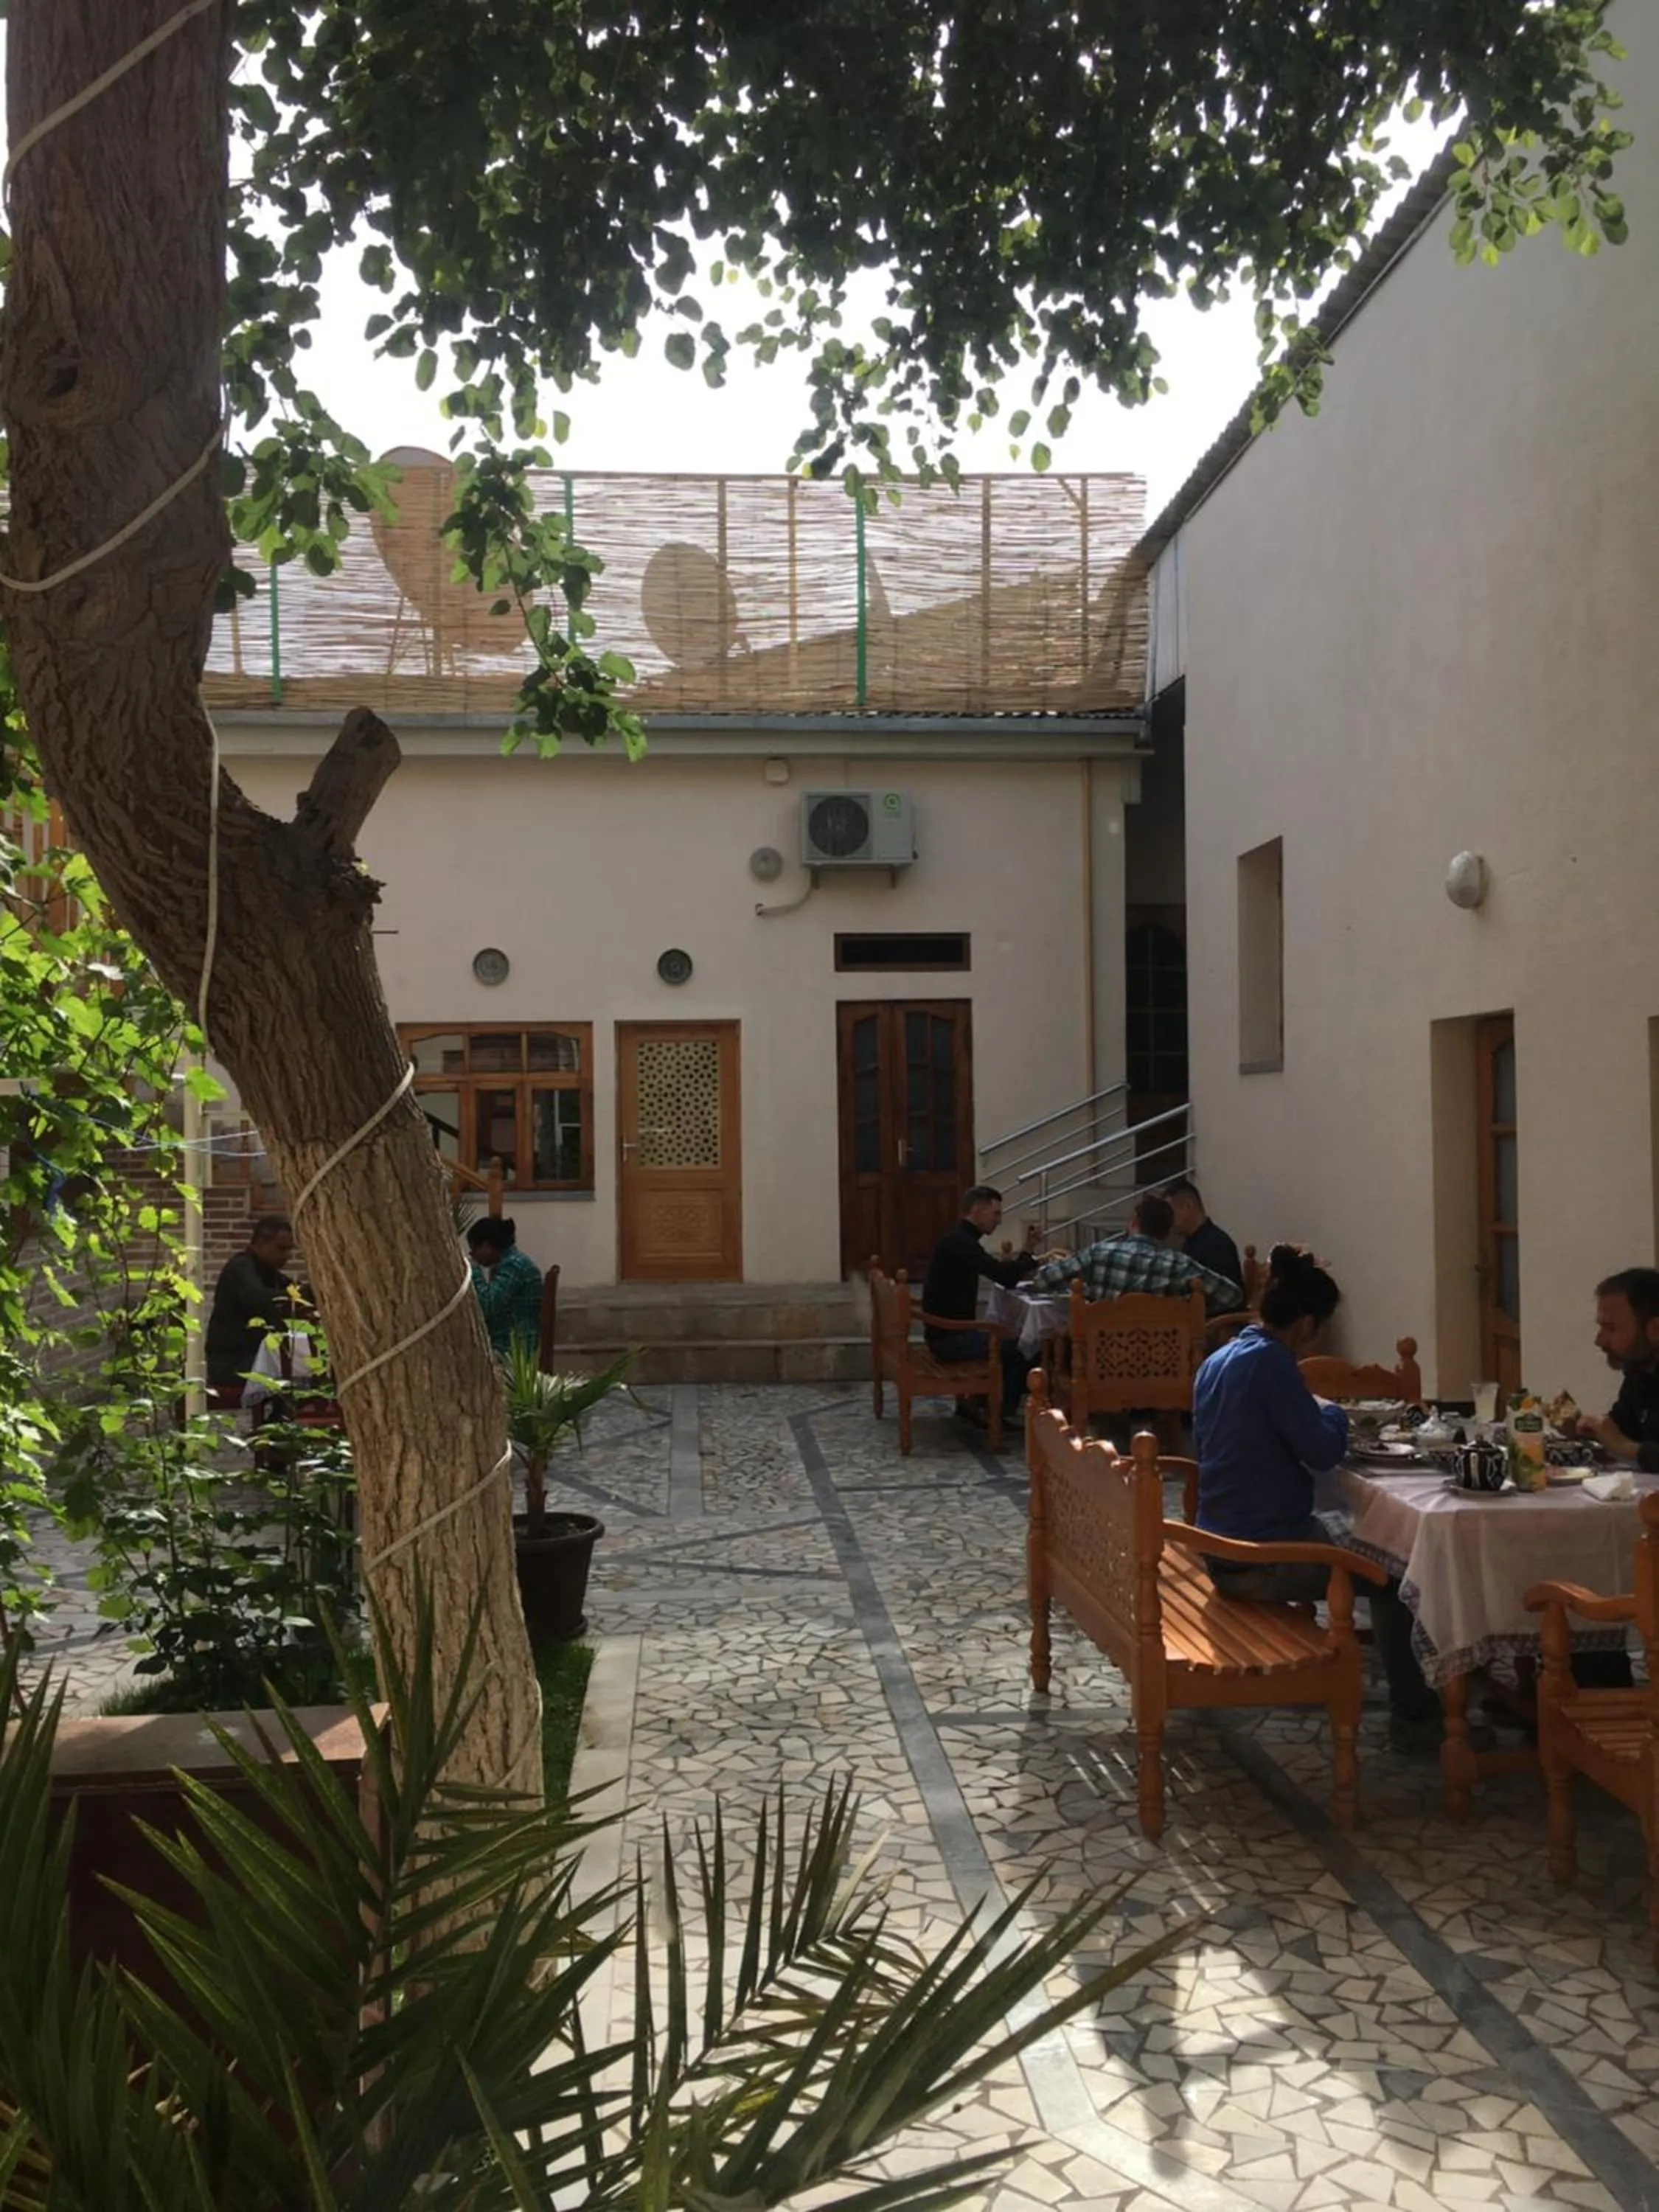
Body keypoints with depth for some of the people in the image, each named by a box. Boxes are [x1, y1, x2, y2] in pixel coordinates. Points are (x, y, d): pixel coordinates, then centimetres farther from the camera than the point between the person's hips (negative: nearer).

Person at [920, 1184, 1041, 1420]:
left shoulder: (962, 1240, 14)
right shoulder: (959, 1243, -19)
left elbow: (1006, 1280, 15)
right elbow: (1003, 1275, -28)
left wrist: (1027, 1251, 5)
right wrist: (1034, 1259, -11)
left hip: (951, 1332, 10)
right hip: (949, 1337, -10)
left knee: (1009, 1342, 23)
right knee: (1022, 1349, -5)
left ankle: (977, 1402, 22)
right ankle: (1001, 1414, 9)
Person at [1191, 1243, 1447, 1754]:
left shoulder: (1216, 1362, 7)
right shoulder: (1269, 1362, -20)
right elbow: (1324, 1452, -18)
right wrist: (1333, 1412, 3)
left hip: (1221, 1553, 9)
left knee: (1321, 1537, 31)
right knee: (1389, 1575, 6)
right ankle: (1413, 1716, 13)